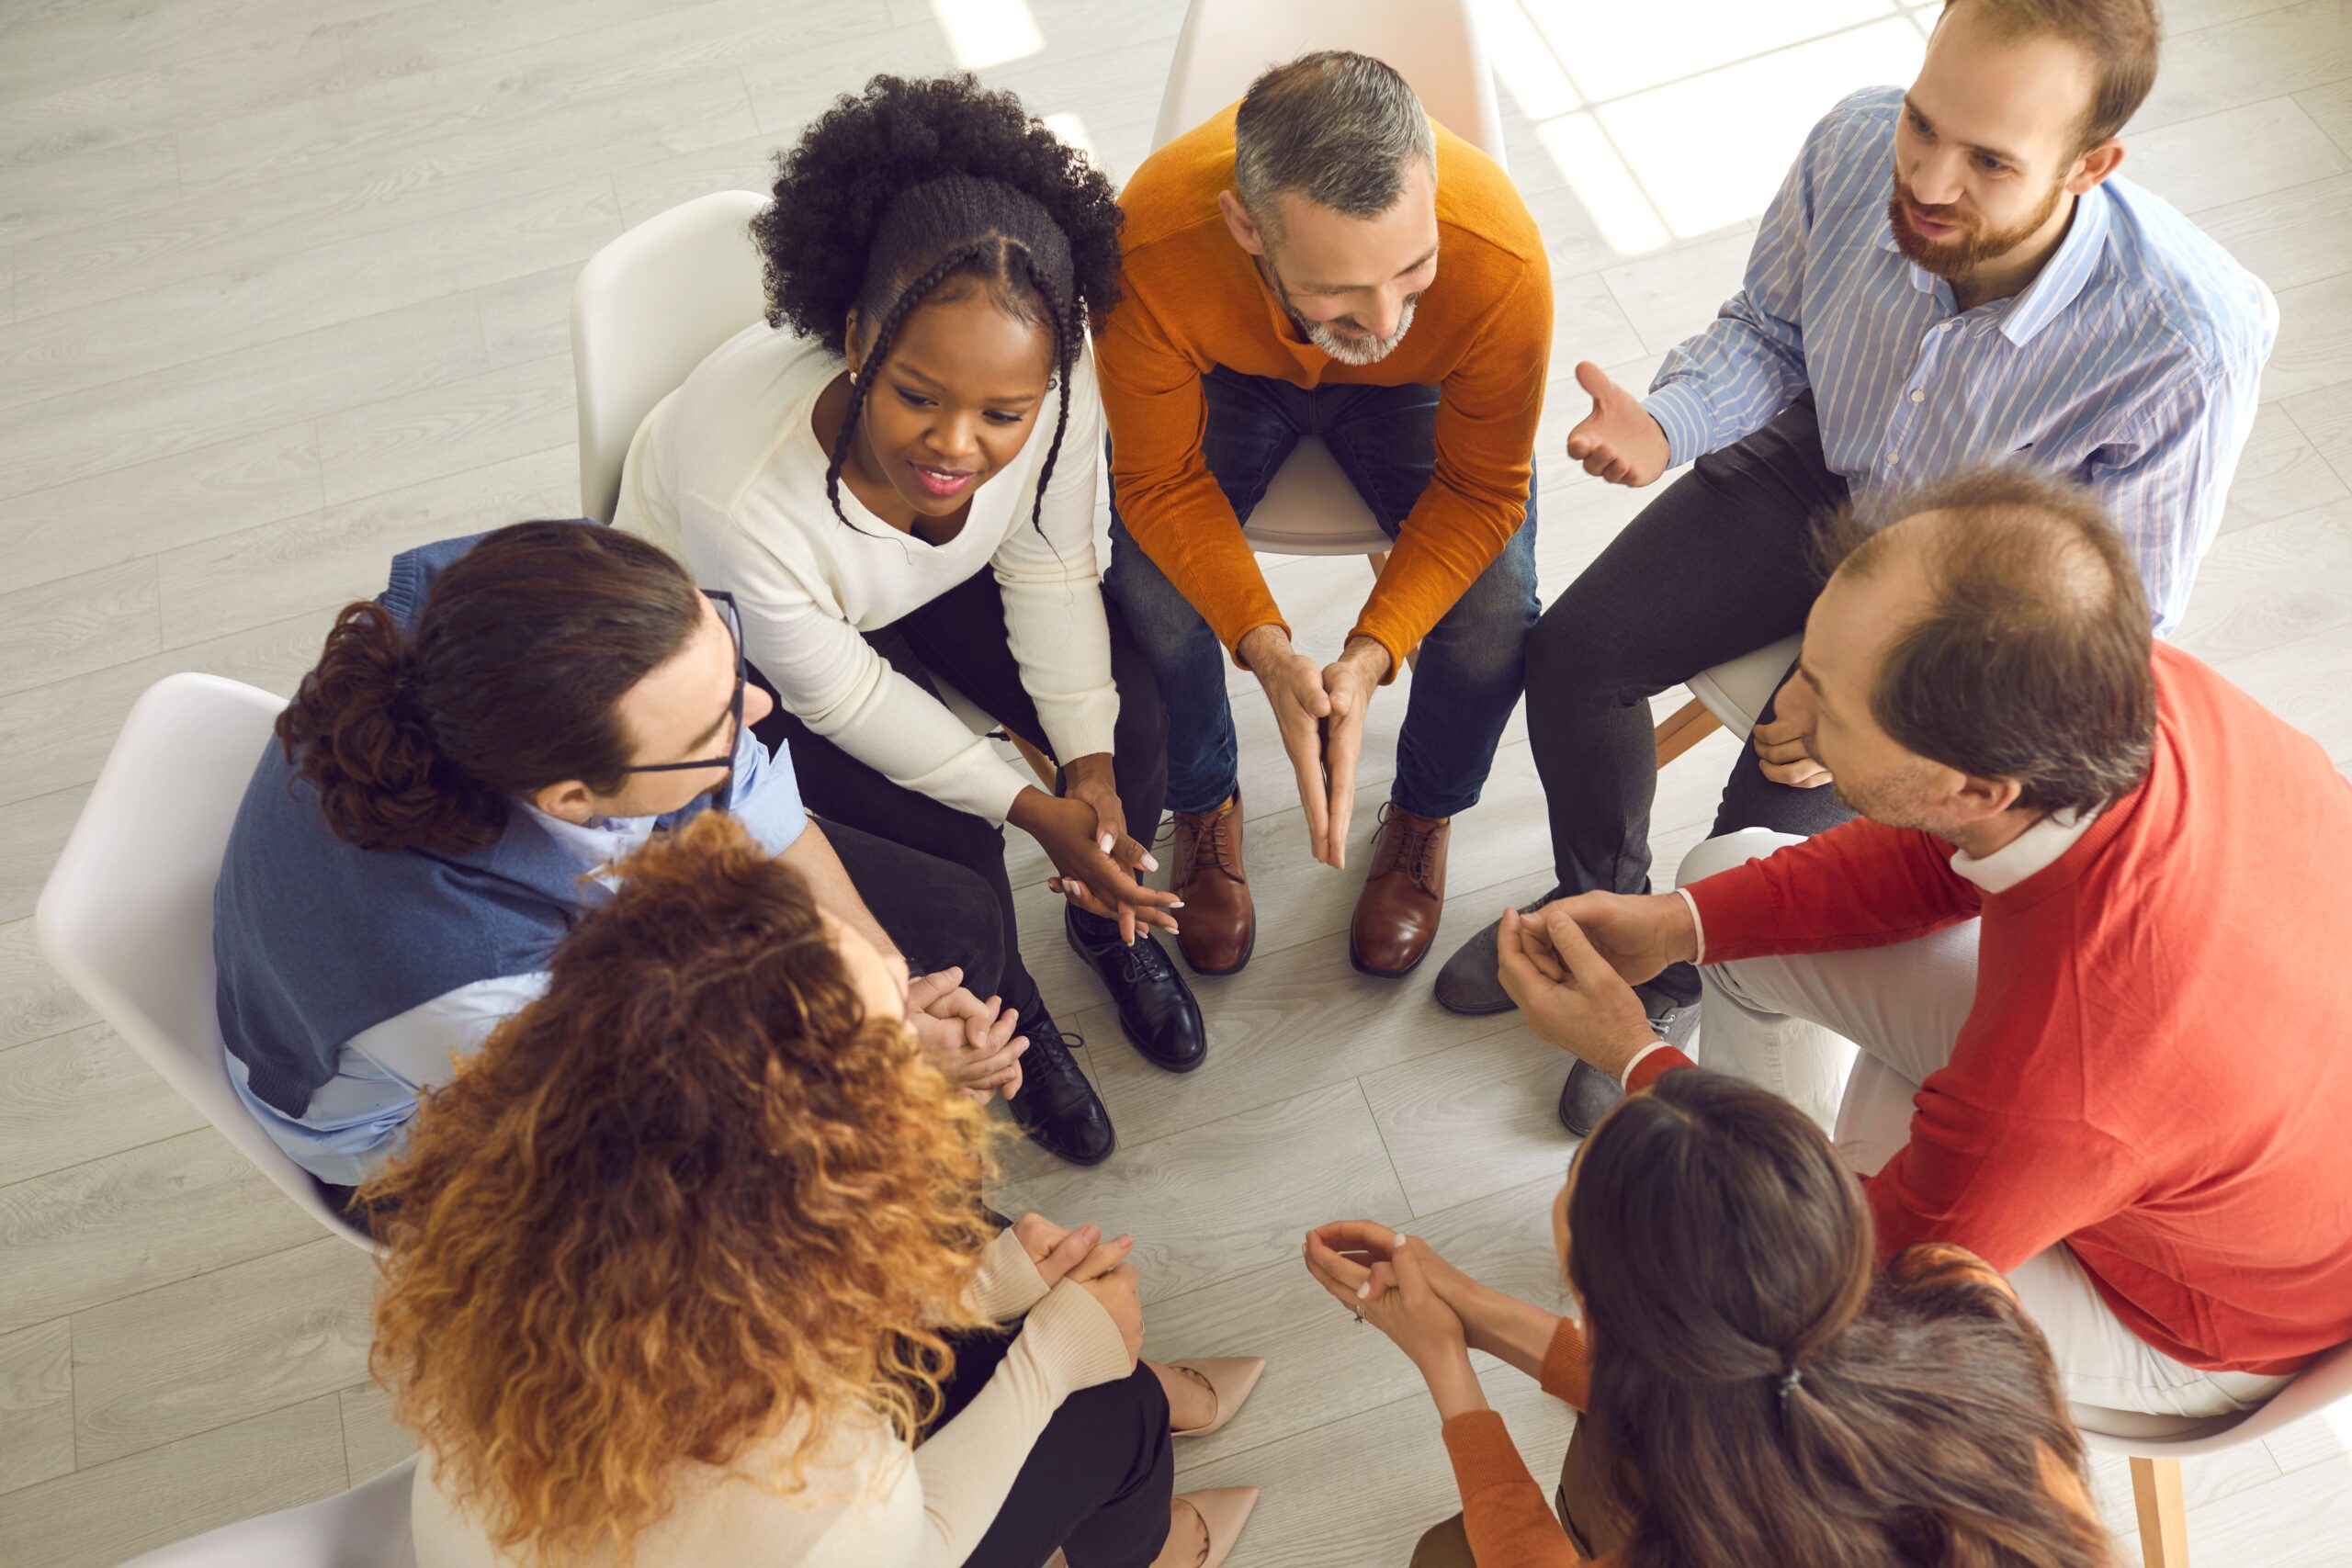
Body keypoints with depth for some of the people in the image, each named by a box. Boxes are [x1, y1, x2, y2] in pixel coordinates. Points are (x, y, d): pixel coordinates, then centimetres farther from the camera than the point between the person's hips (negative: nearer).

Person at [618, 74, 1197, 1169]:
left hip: (939, 574, 4)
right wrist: (1031, 809, -22)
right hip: (738, 637, -3)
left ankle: (1110, 918, 21)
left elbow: (1046, 569, -11)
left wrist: (1091, 762, -19)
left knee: (1131, 721, -12)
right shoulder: (741, 491, -43)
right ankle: (1004, 1021, 19)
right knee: (951, 851, -17)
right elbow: (837, 693, -24)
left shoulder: (1055, 390, -33)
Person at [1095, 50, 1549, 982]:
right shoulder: (1152, 248, -40)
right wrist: (1266, 649, -38)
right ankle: (1204, 804, 12)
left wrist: (1371, 654, -35)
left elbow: (1481, 490, -22)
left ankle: (1425, 811, 13)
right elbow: (1160, 480, -24)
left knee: (1496, 608, -22)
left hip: (1416, 388, 0)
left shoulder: (1500, 258, -39)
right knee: (1143, 595, -23)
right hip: (1230, 375, 0)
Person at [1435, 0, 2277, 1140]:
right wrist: (1662, 426, -25)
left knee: (1766, 836, -16)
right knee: (1571, 655, -7)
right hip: (1819, 467, 4)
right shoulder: (1856, 146, -26)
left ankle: (1676, 978, 23)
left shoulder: (2196, 342, -36)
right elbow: (1766, 329, -4)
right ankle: (1602, 902, 25)